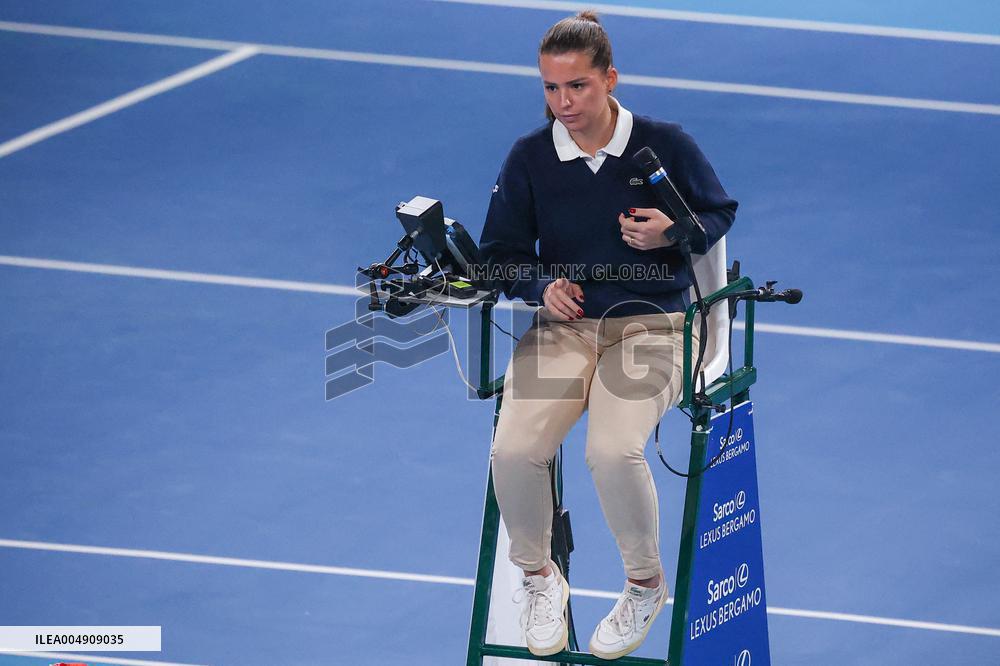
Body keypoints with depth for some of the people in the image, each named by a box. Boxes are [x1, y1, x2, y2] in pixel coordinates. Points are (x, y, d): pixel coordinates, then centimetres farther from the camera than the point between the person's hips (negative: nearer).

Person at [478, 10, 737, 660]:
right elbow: (503, 250, 11)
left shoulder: (665, 144, -5)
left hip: (648, 322, -3)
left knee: (612, 451, -29)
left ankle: (646, 584, 0)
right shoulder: (530, 157, 1)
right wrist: (542, 284, -10)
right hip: (561, 323, 3)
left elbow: (720, 213, 7)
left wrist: (673, 233, -15)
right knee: (514, 449, -23)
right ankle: (539, 577, 7)